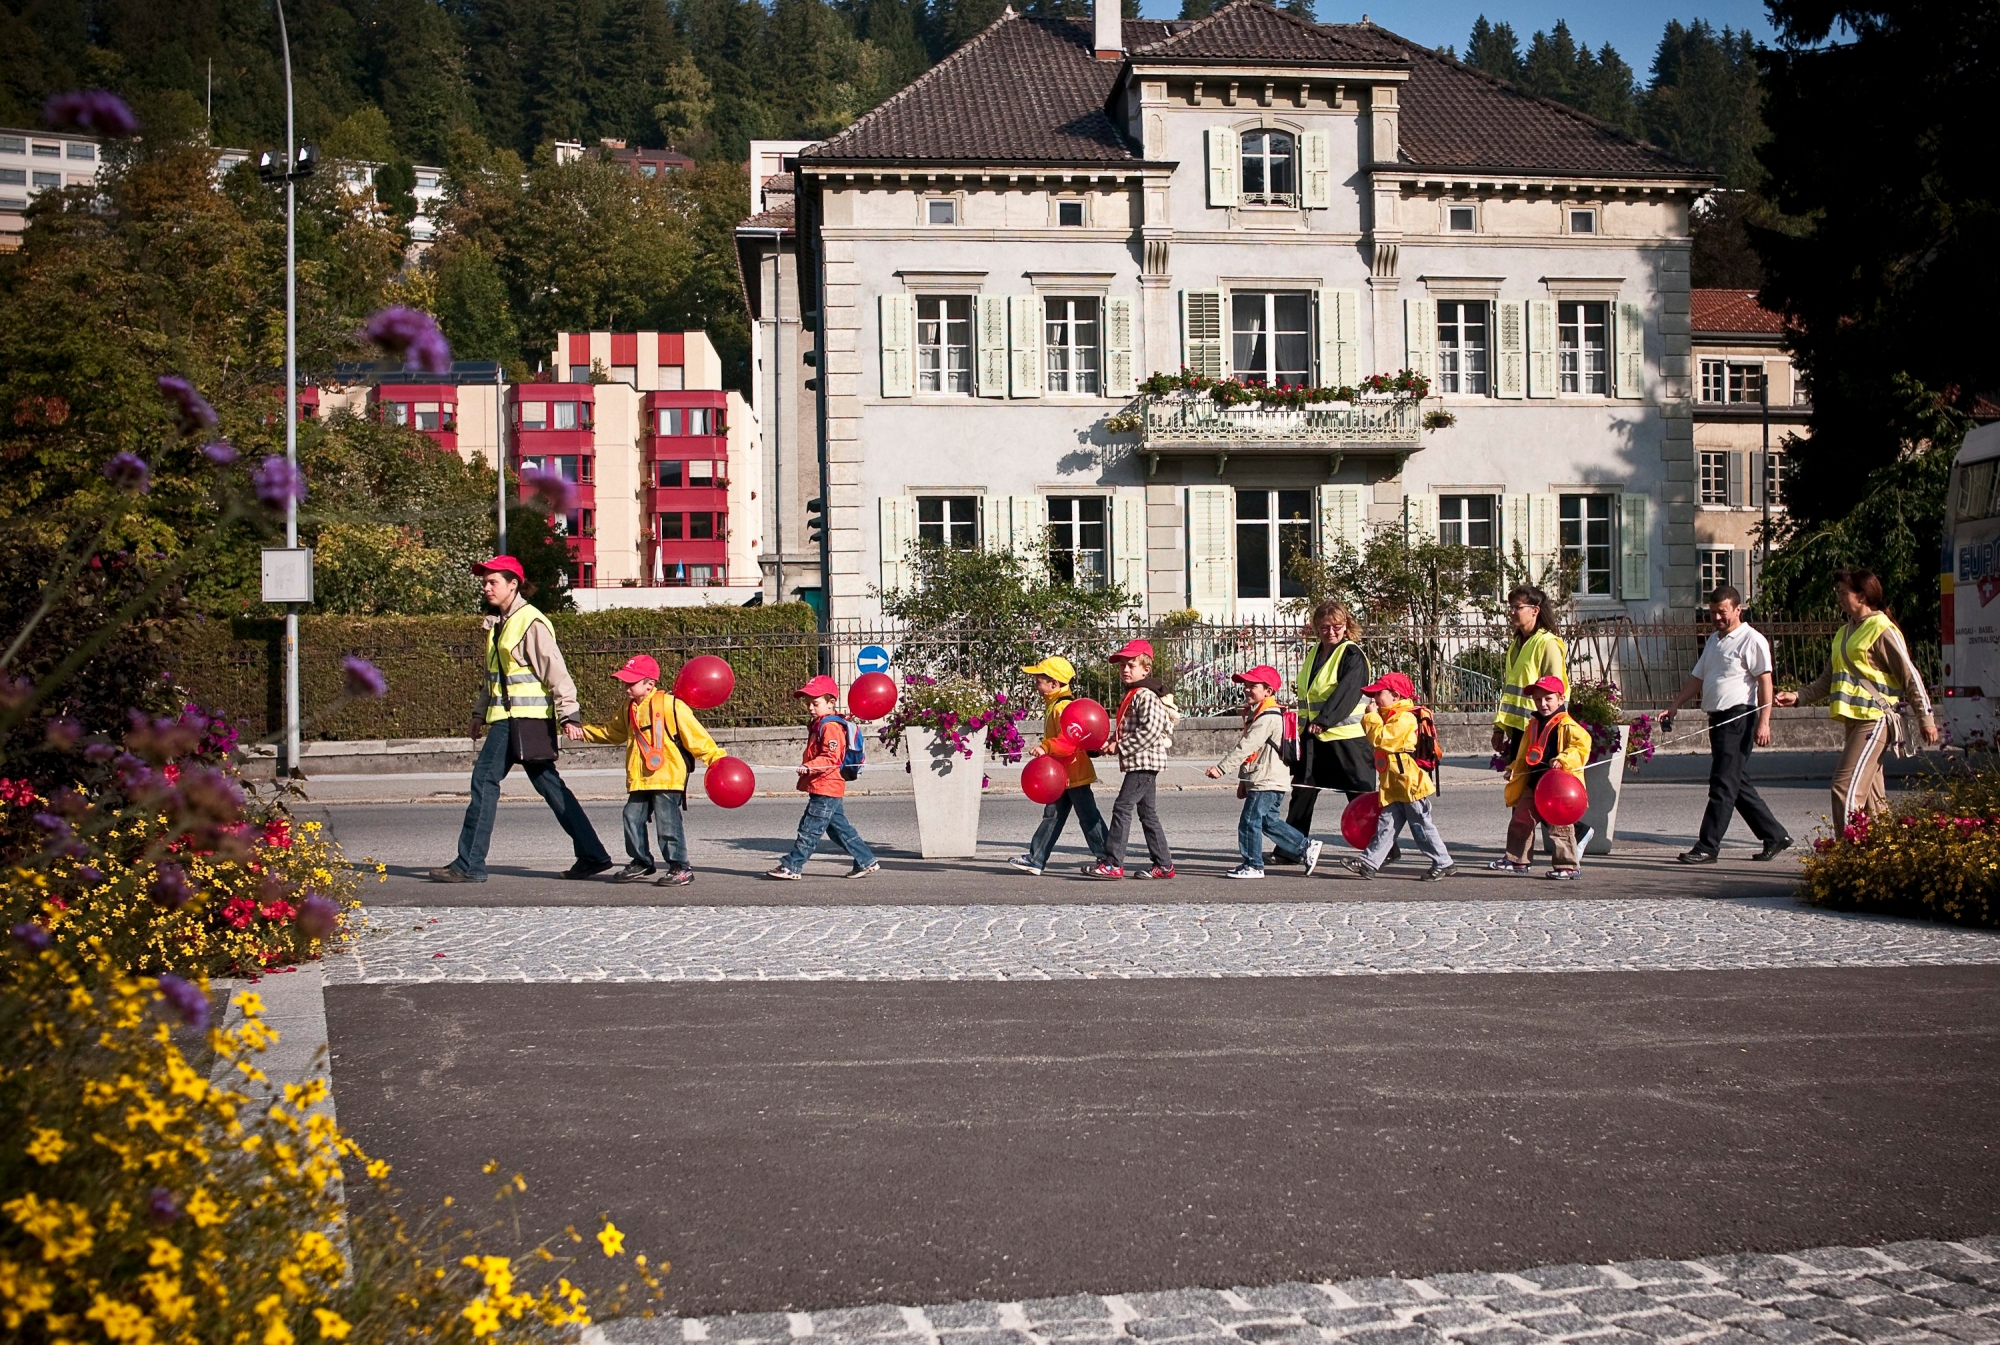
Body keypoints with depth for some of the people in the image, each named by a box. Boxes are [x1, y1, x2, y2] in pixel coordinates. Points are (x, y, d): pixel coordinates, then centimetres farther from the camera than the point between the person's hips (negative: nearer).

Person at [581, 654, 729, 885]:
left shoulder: (670, 704, -9)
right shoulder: (630, 709, 15)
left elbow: (694, 735, -10)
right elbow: (613, 732, 32)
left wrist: (715, 757, -14)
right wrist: (584, 732, 27)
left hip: (668, 777, -8)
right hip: (640, 779, 8)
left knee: (667, 821, -11)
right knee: (632, 818, 10)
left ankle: (680, 867, -4)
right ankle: (641, 863, 25)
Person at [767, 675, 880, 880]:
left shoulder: (831, 727, -15)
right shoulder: (819, 725, 19)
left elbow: (831, 757, -25)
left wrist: (810, 766, -35)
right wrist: (808, 767, 25)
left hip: (825, 789, -11)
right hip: (829, 790, 11)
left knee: (809, 830, -6)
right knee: (840, 828, 13)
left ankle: (791, 867, -3)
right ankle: (866, 861, 17)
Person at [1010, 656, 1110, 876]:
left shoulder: (1064, 707, -19)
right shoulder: (1053, 706, 14)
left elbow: (1070, 740, -31)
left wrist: (1045, 747, -30)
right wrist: (1044, 749, 16)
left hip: (1075, 775, -11)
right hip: (1062, 776, 11)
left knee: (1088, 817, -3)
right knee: (1052, 816, 10)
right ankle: (1036, 859, 13)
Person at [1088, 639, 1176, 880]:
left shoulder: (1146, 696, -14)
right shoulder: (1131, 696, 18)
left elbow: (1151, 730, -24)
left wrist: (1121, 747, -20)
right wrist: (1112, 742, 9)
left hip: (1144, 761, -11)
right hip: (1141, 763, 11)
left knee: (1123, 807, -12)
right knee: (1147, 813, 12)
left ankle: (1112, 863, -12)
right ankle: (1163, 864, 17)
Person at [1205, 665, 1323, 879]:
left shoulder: (1268, 717, -18)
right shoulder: (1256, 714, 17)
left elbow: (1246, 746, -26)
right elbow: (1248, 748, 22)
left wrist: (1221, 767, -29)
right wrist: (1243, 780, 22)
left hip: (1267, 781, -11)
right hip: (1260, 779, 11)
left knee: (1250, 821, -7)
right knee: (1269, 821, 16)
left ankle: (1253, 865, 0)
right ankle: (1306, 846, 22)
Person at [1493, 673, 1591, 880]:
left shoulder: (1566, 726, -10)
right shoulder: (1533, 725, 15)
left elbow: (1582, 745, -22)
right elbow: (1524, 755, 26)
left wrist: (1563, 760, -31)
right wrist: (1513, 770, 19)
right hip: (1534, 784, 8)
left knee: (1560, 827, -4)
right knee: (1520, 821, 12)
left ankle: (1567, 865, 4)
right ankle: (1517, 860, 22)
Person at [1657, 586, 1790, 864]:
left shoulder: (1752, 640, -7)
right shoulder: (1713, 641, 20)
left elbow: (1765, 683, -12)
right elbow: (1696, 680, 23)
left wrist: (1763, 722, -19)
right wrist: (1673, 708, 12)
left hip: (1739, 717, -9)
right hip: (1717, 717, 9)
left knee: (1723, 784, -8)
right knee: (1739, 785, 12)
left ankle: (1707, 847, -8)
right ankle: (1775, 837, 22)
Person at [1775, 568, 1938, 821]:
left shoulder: (1882, 629, -8)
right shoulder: (1844, 633, 17)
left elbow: (1910, 676, -8)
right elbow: (1830, 681, 22)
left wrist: (1925, 717, -10)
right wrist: (1798, 697, 10)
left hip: (1874, 719, -9)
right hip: (1854, 719, 9)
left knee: (1846, 787, -16)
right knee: (1871, 795, 10)